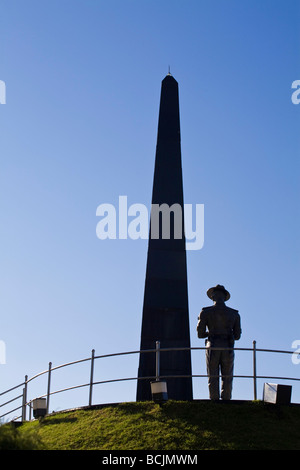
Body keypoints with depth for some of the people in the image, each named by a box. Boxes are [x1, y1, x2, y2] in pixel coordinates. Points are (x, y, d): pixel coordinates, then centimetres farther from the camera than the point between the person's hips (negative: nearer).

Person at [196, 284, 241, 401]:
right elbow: (237, 335, 9)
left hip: (212, 348, -1)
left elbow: (200, 334, -1)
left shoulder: (205, 312, 0)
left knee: (213, 379, 4)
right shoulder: (234, 314, 6)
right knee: (227, 379, 8)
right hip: (228, 349, 1)